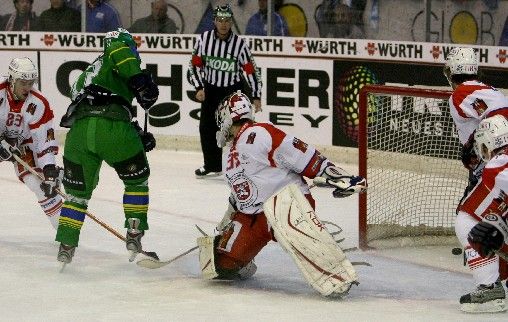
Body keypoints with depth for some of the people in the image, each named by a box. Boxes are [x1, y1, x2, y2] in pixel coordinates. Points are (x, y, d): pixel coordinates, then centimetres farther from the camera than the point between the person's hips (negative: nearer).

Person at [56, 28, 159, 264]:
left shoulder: (89, 73, 38)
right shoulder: (115, 58, 17)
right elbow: (118, 50, -11)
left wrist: (140, 136, 29)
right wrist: (142, 81, -12)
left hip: (78, 129, 6)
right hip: (112, 130, -6)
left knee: (77, 192, 17)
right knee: (137, 181, 17)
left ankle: (65, 247, 11)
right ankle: (134, 237, 15)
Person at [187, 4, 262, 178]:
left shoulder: (239, 43, -13)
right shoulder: (204, 39, -9)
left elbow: (250, 70, -8)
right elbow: (195, 65, -1)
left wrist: (256, 97, -9)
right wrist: (199, 89, -9)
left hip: (233, 90, -3)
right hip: (210, 88, 3)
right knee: (207, 127, 6)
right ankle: (212, 165, 23)